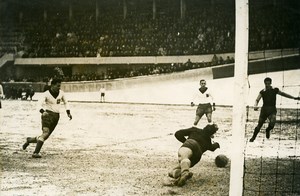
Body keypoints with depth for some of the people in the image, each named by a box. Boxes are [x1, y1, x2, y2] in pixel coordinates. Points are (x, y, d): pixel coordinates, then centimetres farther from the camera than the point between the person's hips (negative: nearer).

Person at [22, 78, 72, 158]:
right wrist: (43, 111, -43)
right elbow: (40, 104, -22)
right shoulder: (46, 94, -10)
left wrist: (68, 112, 10)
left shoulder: (61, 93, 6)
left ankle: (29, 140, 31)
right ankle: (36, 153, -25)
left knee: (45, 136, 6)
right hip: (48, 114, -6)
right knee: (45, 133, -24)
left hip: (56, 116, 6)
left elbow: (65, 102, 22)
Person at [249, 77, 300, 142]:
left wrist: (294, 98, 15)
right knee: (259, 125, 4)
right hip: (264, 109, 0)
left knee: (272, 122, -28)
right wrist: (255, 106, -27)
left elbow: (283, 94, 16)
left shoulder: (275, 90, 5)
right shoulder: (262, 92, 3)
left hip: (272, 110, 0)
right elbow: (257, 100, -4)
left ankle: (268, 130, 5)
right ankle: (253, 137, 25)